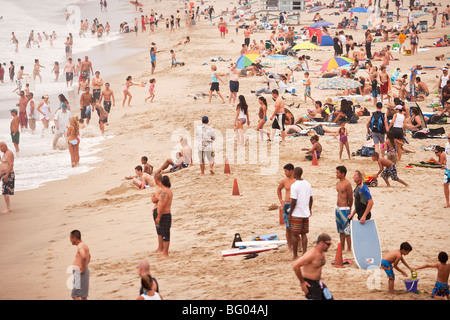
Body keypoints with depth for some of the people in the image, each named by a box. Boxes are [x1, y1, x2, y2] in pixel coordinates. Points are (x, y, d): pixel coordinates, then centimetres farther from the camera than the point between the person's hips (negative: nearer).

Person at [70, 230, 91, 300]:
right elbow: (89, 256, 33)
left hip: (80, 273, -10)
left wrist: (83, 269, -25)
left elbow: (83, 257, -36)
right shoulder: (84, 245, 14)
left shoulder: (80, 246, -17)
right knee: (83, 295, 15)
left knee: (75, 295, -7)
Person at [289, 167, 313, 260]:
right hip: (306, 214, 6)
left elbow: (294, 201, -17)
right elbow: (311, 199, 14)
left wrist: (290, 214, -9)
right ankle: (304, 253, 9)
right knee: (304, 234, 12)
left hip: (296, 214, -6)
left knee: (294, 235, 2)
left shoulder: (294, 186, -15)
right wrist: (310, 209, 28)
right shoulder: (307, 184, 7)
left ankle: (295, 255, 4)